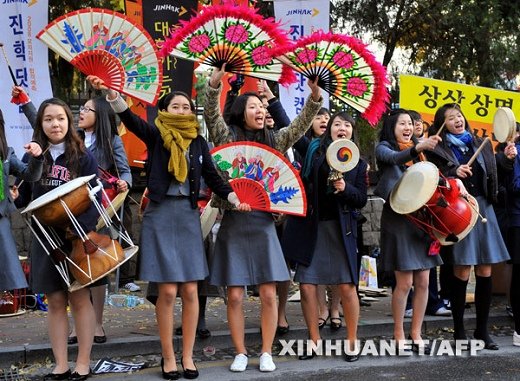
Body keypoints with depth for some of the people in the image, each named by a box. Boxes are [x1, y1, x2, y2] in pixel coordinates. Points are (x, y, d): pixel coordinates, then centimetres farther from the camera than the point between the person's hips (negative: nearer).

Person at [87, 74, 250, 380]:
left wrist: (235, 199, -5)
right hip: (160, 215, -3)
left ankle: (188, 356, 14)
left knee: (190, 290, 3)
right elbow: (130, 118, -17)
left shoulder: (199, 141, 10)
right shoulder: (156, 134, 0)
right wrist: (111, 93, -35)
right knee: (167, 291, -3)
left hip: (188, 215, 3)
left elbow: (213, 178, 10)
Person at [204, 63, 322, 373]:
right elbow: (212, 114, -14)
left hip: (263, 223, 2)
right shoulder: (228, 137, 1)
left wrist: (315, 97, -11)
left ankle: (266, 353, 14)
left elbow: (301, 126, 4)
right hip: (234, 223, -2)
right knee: (235, 295, 1)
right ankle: (241, 353, 15)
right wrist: (215, 81, -28)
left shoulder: (274, 140, 10)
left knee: (269, 294, 0)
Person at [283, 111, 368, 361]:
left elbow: (362, 200, 1)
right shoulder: (313, 150, 7)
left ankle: (352, 341, 13)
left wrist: (345, 188, -15)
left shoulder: (358, 163, 7)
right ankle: (314, 340, 17)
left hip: (341, 228, 0)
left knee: (347, 286, -4)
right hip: (309, 225, 1)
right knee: (306, 286, 1)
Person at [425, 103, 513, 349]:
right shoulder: (438, 150, 2)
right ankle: (459, 331, 9)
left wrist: (507, 159, 0)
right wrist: (454, 174, -20)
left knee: (485, 272, 4)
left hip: (482, 207, 4)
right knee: (462, 273, -4)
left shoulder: (480, 144, 15)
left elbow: (494, 176, 16)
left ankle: (482, 330, 16)